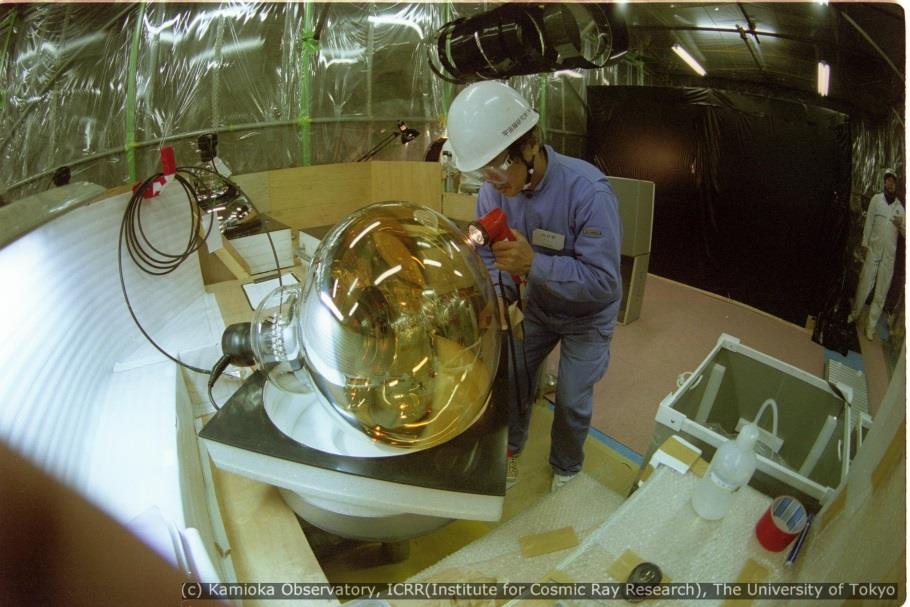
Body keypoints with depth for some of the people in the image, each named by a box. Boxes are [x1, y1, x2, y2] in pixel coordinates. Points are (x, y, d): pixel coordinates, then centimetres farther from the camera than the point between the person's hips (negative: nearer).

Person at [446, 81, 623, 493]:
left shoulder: (588, 191, -35)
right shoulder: (494, 190, -19)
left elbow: (604, 280, -33)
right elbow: (488, 257, -9)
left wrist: (533, 263, -44)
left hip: (587, 315, -4)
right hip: (537, 305, 4)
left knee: (572, 401, 4)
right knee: (512, 380, 10)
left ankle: (566, 468, 36)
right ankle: (510, 449, 41)